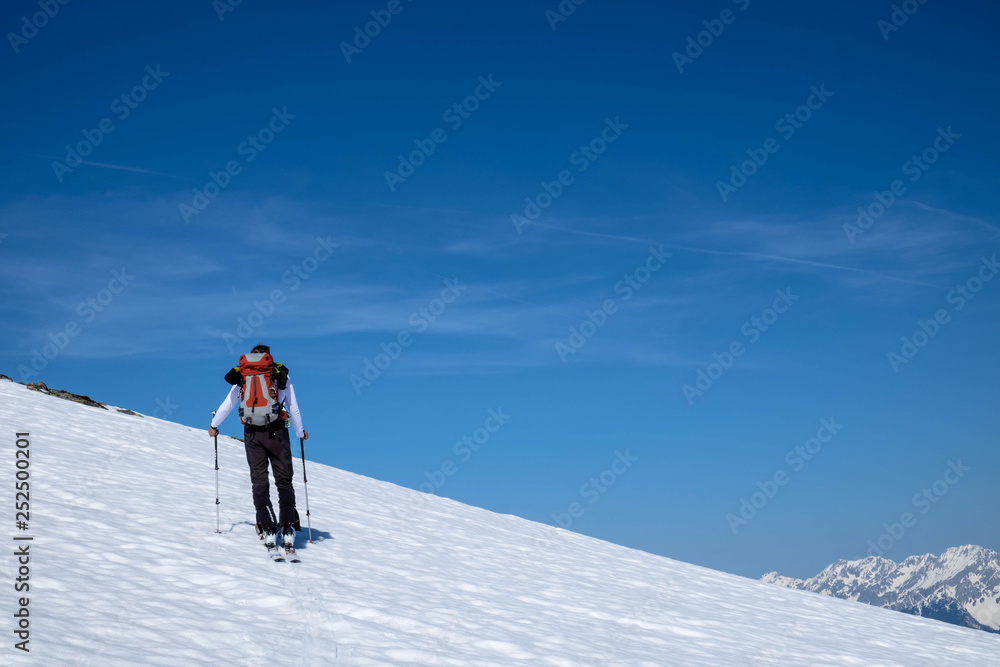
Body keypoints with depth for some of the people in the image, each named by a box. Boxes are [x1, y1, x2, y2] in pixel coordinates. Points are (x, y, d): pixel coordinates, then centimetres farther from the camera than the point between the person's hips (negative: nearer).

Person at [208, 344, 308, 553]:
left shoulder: (242, 378, 13)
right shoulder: (281, 375, 10)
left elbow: (227, 405, 21)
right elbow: (293, 408, 13)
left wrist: (214, 426, 37)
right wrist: (300, 432, 28)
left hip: (252, 434, 1)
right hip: (276, 432, -1)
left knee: (259, 482, 6)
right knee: (284, 481, 4)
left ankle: (268, 531, -5)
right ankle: (288, 531, -5)